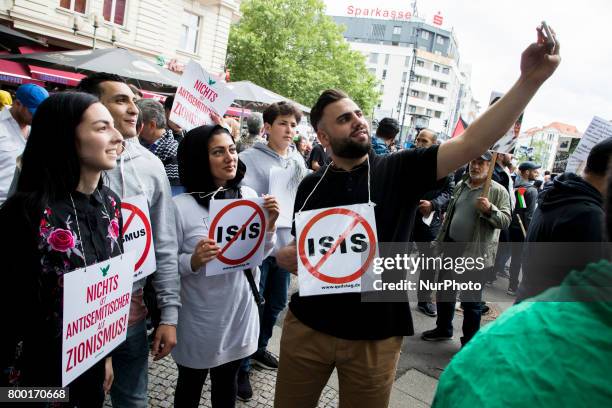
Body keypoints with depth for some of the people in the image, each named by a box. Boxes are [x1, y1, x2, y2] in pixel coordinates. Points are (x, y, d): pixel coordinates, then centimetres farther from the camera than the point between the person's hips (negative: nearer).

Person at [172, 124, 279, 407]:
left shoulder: (249, 196, -4)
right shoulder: (180, 206, -17)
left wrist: (269, 226, -15)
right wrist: (193, 261, -30)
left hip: (240, 310, 3)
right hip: (198, 318, -3)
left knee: (227, 381, 25)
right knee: (190, 385, 21)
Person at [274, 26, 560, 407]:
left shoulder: (400, 170, -7)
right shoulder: (311, 186, 0)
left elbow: (470, 144, -19)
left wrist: (529, 80, -27)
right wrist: (287, 256, -12)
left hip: (374, 337, -2)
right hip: (307, 327, 3)